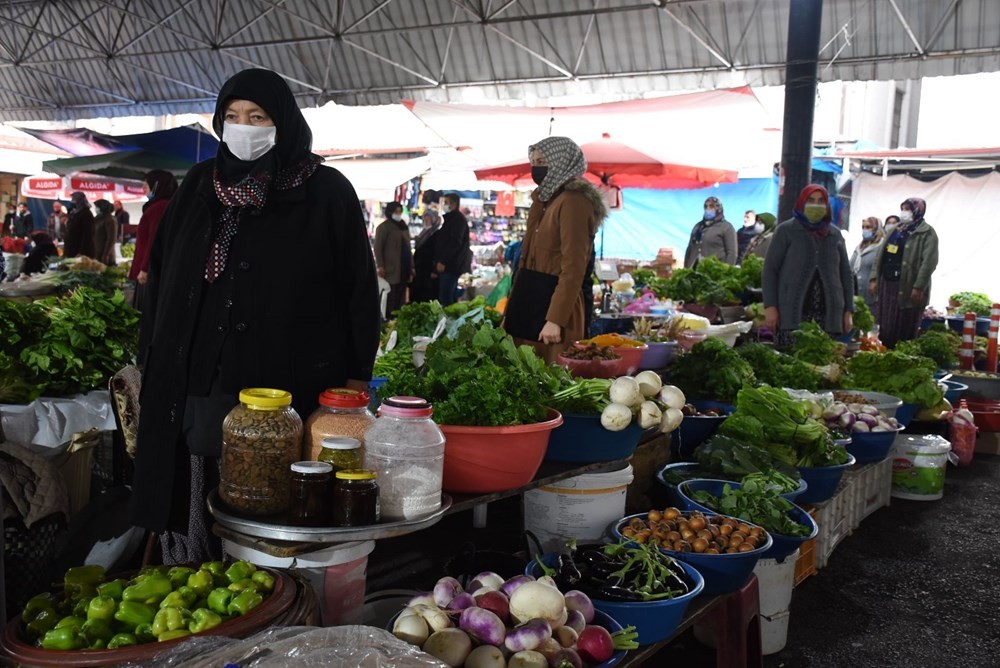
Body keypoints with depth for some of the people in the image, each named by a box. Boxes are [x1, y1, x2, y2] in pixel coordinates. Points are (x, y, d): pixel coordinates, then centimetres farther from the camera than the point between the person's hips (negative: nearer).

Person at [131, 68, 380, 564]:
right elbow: (160, 274, 15)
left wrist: (357, 374, -5)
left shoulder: (327, 191, -1)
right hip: (194, 383, 4)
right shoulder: (199, 185, 12)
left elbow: (359, 287, -2)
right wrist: (152, 357, 11)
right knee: (194, 500, 7)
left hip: (290, 387, -3)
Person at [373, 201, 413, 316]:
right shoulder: (384, 227, -4)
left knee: (400, 299, 10)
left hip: (404, 269, 7)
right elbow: (378, 248, -8)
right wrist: (380, 266, -15)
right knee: (390, 299, -6)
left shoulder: (404, 226, 19)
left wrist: (411, 266, 16)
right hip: (391, 269, -7)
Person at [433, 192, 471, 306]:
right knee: (451, 297, 12)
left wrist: (442, 261, -22)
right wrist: (438, 261, 18)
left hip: (451, 265, -10)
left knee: (445, 299, -14)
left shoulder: (458, 219, -11)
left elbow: (454, 242, -21)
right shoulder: (451, 218, 21)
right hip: (449, 264, 10)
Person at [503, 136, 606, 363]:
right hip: (535, 299, 9)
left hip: (554, 302, -9)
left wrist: (556, 319, -22)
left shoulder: (573, 200, -12)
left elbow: (573, 267, -19)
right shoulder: (552, 199, 17)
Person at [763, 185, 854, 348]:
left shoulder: (835, 235, 17)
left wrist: (849, 310, 10)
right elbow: (770, 269, 2)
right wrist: (770, 306, -8)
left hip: (829, 313, 3)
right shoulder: (786, 231, 7)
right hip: (792, 312, -3)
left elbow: (846, 275, 19)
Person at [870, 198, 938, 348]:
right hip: (886, 284, 7)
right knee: (885, 328, 10)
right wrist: (874, 278, 7)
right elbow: (879, 255, 17)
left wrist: (918, 287, -20)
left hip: (907, 287, -6)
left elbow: (929, 262, -13)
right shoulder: (893, 230, 17)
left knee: (905, 331, -1)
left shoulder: (926, 233, -4)